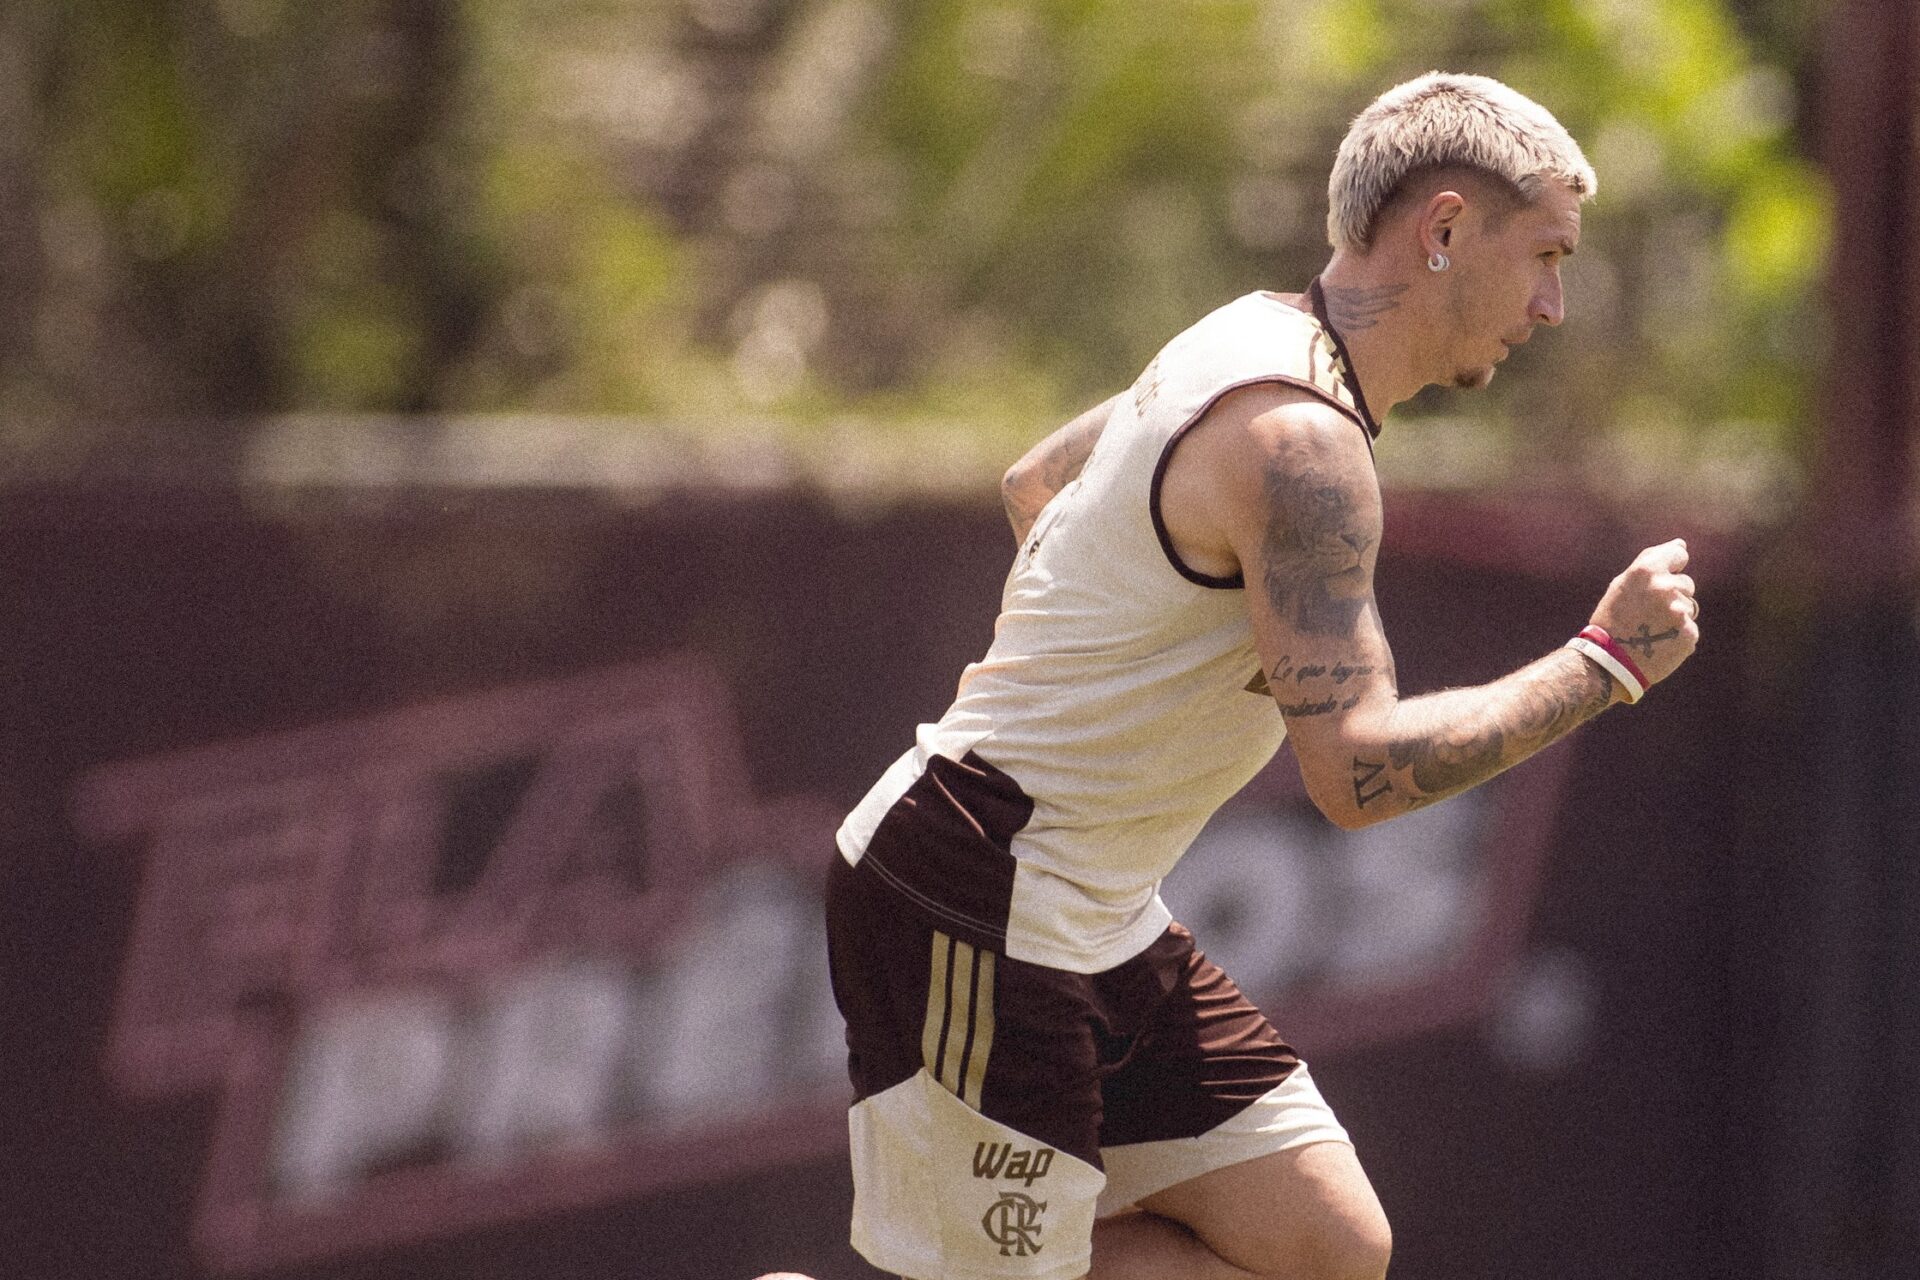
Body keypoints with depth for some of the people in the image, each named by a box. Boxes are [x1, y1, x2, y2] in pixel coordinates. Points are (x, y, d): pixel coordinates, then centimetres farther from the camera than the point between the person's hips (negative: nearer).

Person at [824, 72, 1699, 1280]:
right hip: (978, 909, -10)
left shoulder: (1254, 342, 10)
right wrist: (1603, 662, -18)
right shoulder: (1299, 441, -21)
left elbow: (1037, 481, 30)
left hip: (1100, 923, 10)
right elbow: (1360, 770, -28)